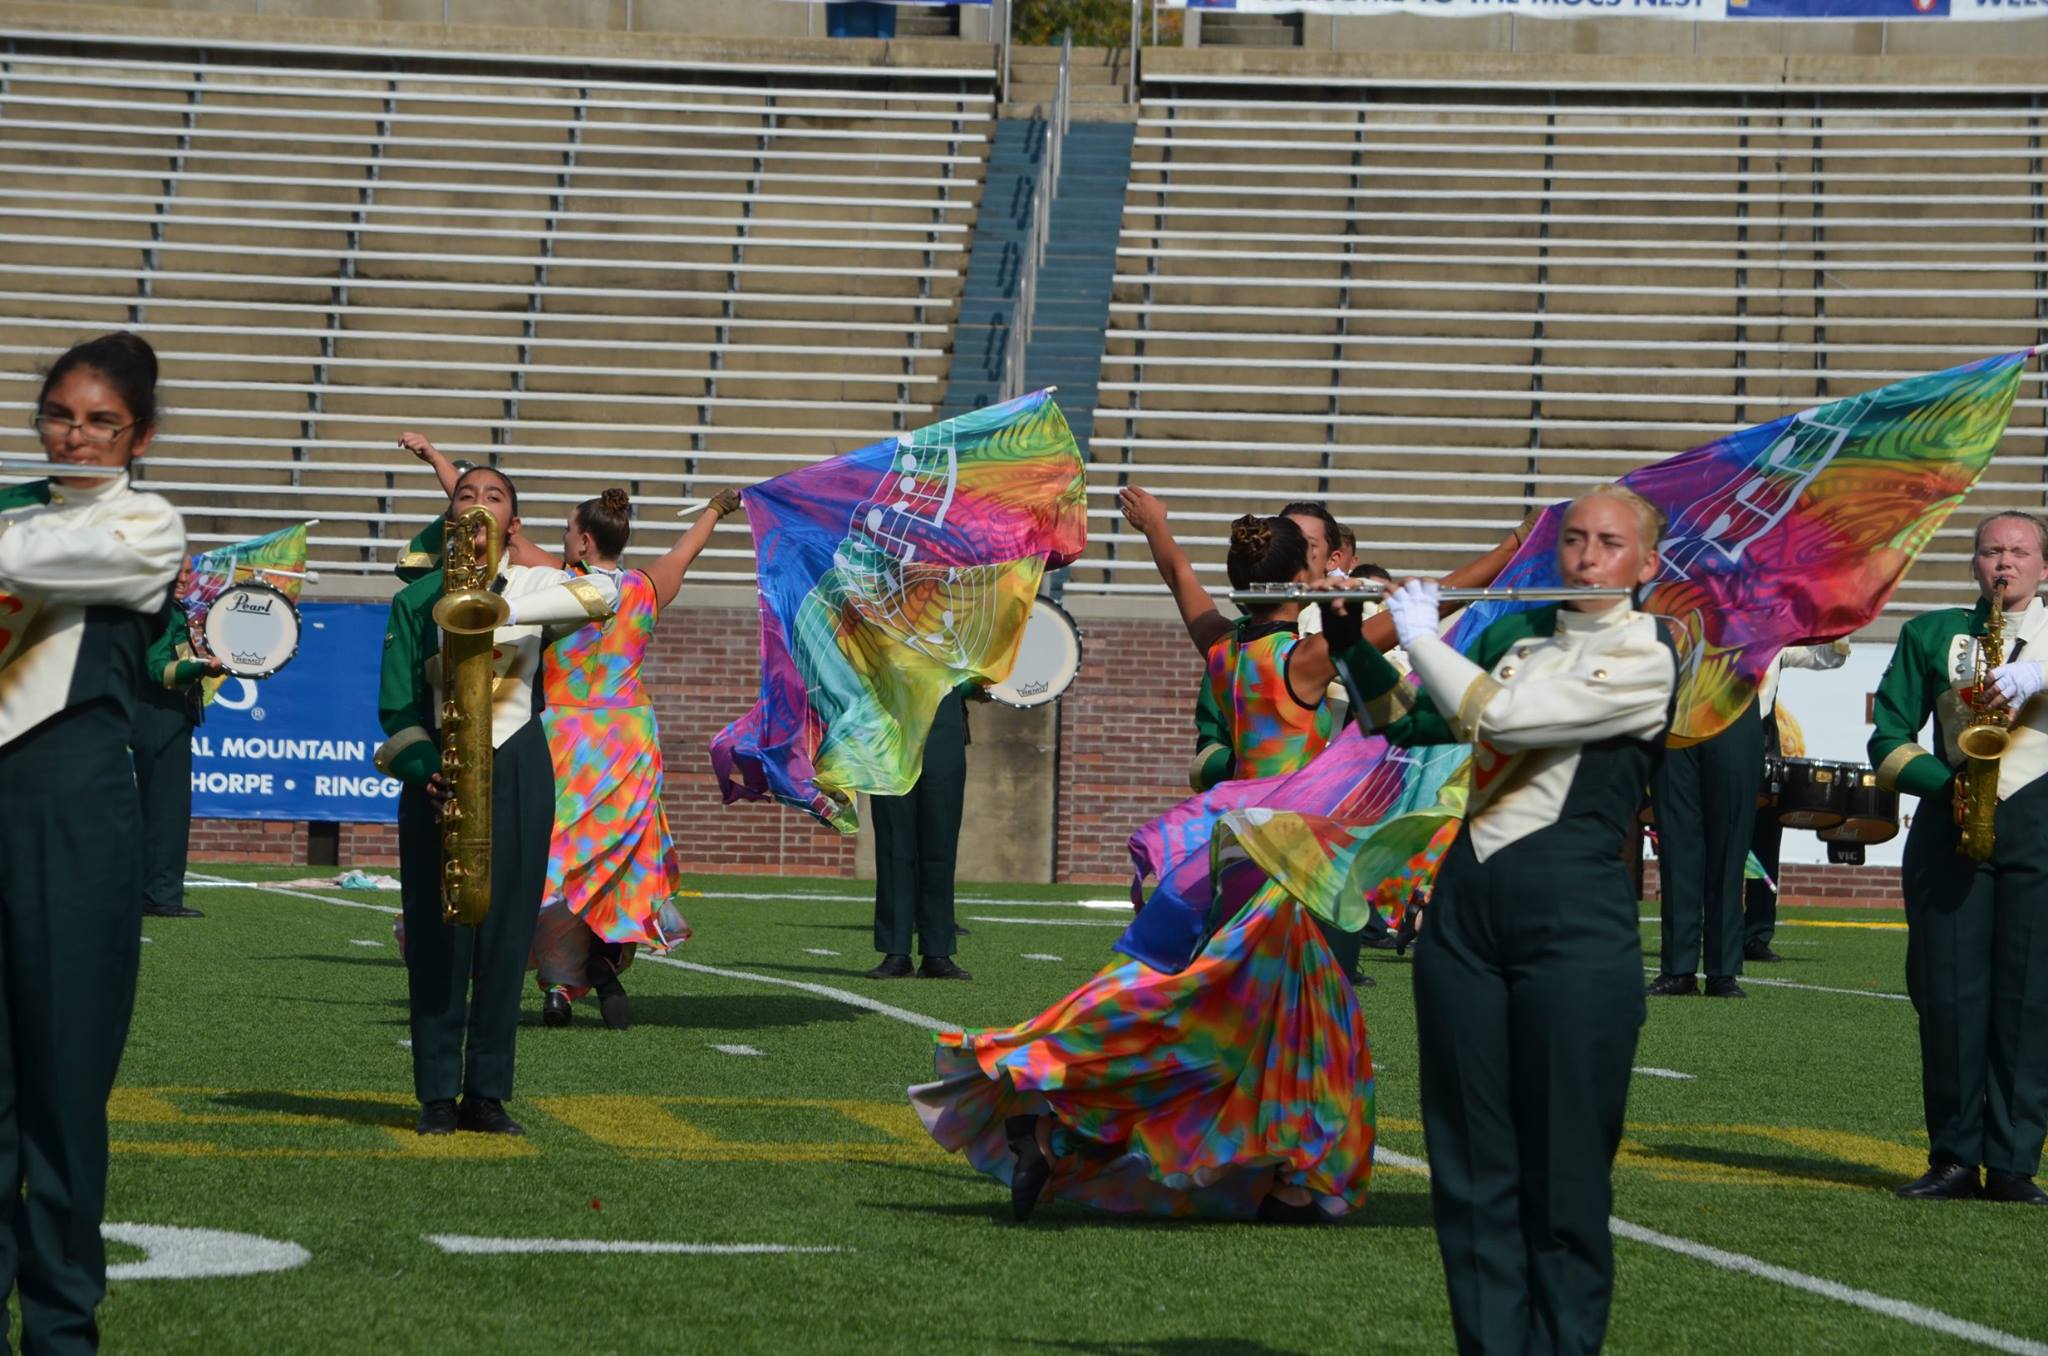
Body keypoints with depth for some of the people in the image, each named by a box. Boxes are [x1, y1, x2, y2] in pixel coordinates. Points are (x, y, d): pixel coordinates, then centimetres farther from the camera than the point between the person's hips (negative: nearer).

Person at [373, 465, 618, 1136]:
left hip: (517, 772, 1)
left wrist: (505, 609, -26)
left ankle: (488, 1093, 8)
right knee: (437, 935, -2)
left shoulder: (534, 585, 7)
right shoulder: (417, 599, 7)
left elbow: (602, 594, -16)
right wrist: (426, 772, -14)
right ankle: (437, 1095, 4)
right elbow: (397, 705, 3)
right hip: (438, 775, -1)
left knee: (505, 933, 1)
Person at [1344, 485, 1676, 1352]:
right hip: (1466, 904, 6)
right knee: (1472, 1165, 4)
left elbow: (1497, 716, -15)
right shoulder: (1515, 637, 15)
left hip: (1572, 918, -6)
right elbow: (1410, 722, 22)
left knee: (1563, 1173, -3)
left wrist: (1420, 635, -1)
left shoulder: (1644, 660, -4)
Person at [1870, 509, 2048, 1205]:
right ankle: (1954, 1158, 6)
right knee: (1948, 992, -2)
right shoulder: (1932, 634, 15)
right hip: (1949, 828, 1)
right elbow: (1889, 739, 11)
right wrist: (1947, 781, -6)